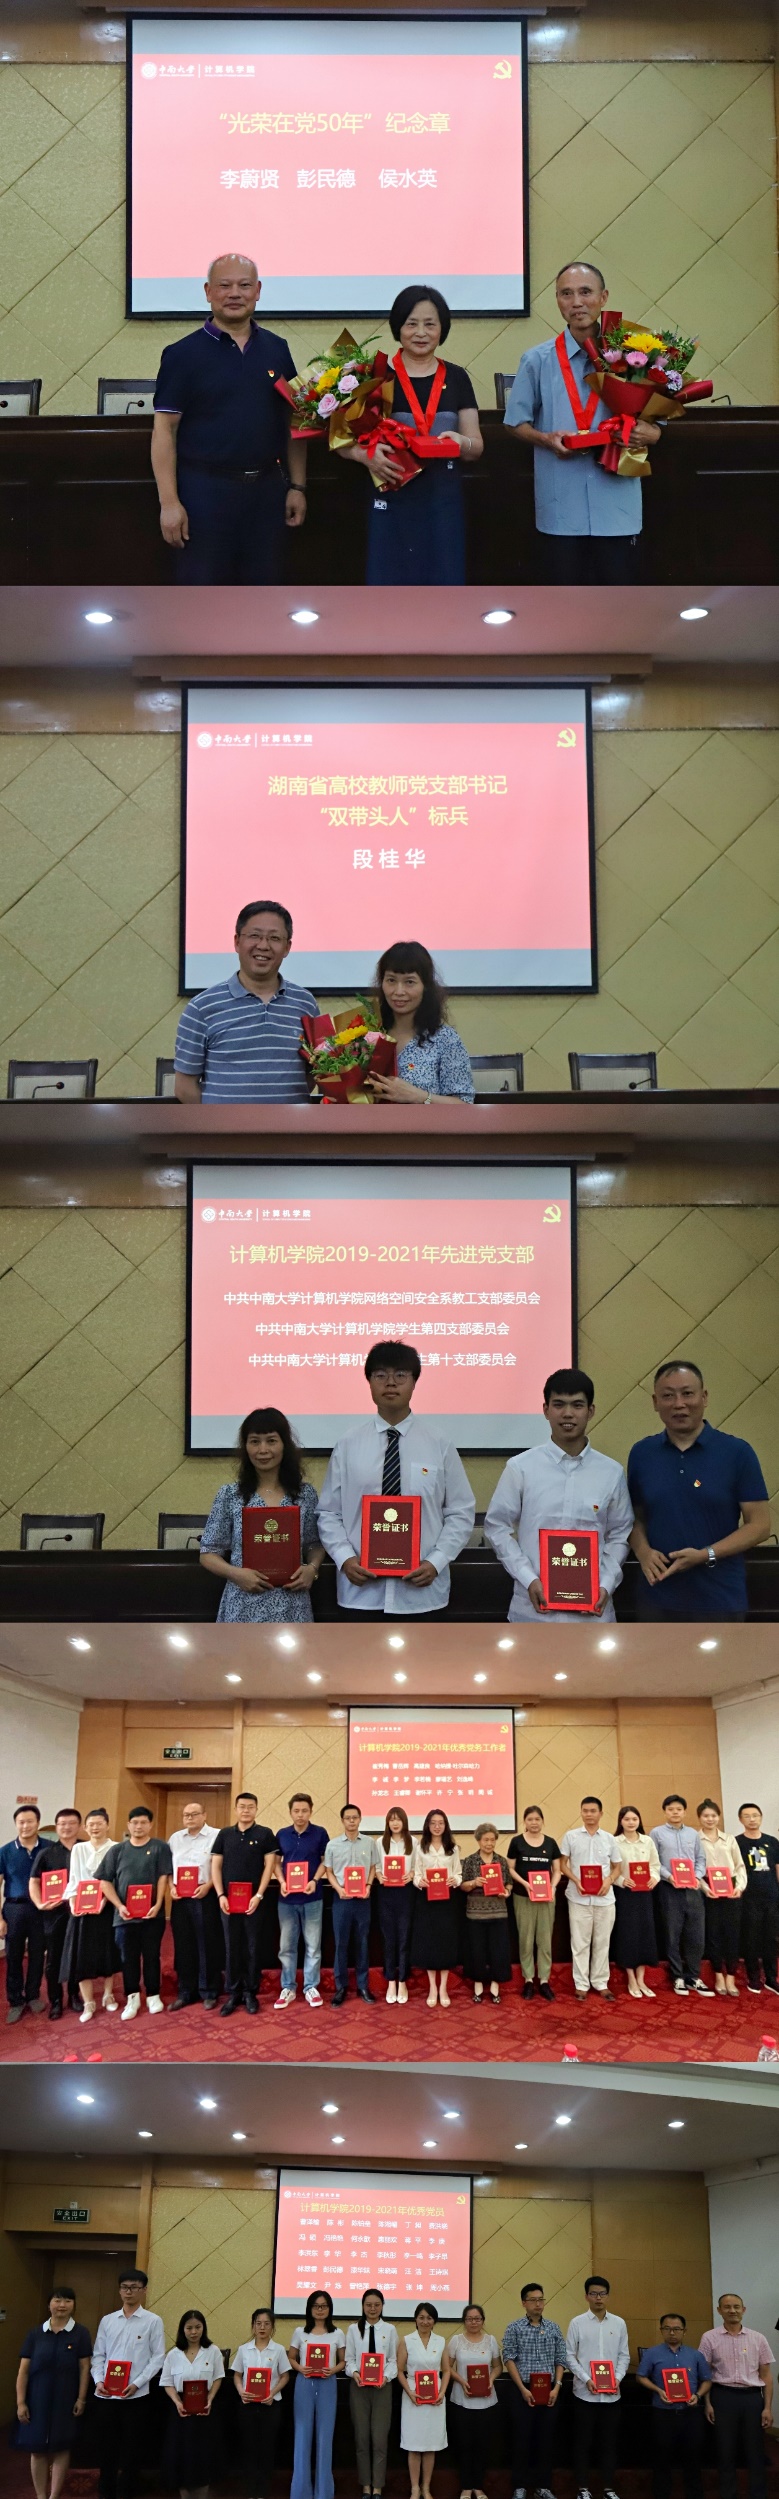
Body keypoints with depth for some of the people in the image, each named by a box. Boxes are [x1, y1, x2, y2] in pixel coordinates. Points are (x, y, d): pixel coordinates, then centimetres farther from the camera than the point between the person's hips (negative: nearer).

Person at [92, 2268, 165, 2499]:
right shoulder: (107, 2321, 8)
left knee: (131, 2448, 4)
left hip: (136, 2395, -3)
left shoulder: (153, 2321, -1)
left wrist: (137, 2384, -14)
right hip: (107, 2394, 3)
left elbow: (158, 2358, -4)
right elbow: (98, 2355, 9)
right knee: (106, 2446, 8)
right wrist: (98, 2381, -8)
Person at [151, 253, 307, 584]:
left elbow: (292, 423, 14)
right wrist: (169, 502, -13)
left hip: (266, 490, 4)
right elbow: (165, 430, -6)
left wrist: (297, 486, 6)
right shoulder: (183, 354, -3)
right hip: (205, 491, -4)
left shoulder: (277, 350, 10)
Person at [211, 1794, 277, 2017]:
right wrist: (221, 1895, -5)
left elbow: (269, 1865, -4)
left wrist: (258, 1895, -12)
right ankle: (233, 1993, 12)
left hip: (253, 1900, -2)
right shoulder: (224, 1834, 8)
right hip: (228, 1900, 2)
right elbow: (215, 1866, 7)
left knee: (253, 1948, 3)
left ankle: (251, 1993, 11)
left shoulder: (265, 1834, 0)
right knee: (231, 1948, 6)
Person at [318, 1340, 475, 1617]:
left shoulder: (439, 1442, 1)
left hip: (422, 1594, 0)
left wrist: (436, 1562, -11)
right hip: (361, 1594, 1)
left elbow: (461, 1512, 2)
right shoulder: (348, 1445, 3)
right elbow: (329, 1513, 6)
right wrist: (345, 1559, -10)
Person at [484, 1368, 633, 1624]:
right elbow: (497, 1527, 1)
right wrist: (529, 1579, -9)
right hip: (534, 1608, -2)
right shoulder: (521, 1468, -2)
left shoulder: (611, 1473, 4)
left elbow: (620, 1535, 9)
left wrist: (607, 1585, -5)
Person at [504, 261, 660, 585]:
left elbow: (656, 422, 10)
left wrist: (648, 433, -14)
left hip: (617, 506, 0)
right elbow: (516, 423, 9)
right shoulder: (538, 360, 3)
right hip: (561, 507, 0)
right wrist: (547, 439, -11)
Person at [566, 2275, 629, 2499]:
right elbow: (569, 2356, -2)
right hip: (585, 2392, -2)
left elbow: (624, 2355, 8)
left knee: (609, 2442, 7)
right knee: (583, 2442, 3)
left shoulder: (619, 2323, 5)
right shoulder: (577, 2323, -2)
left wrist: (618, 2378, -8)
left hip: (611, 2393, 2)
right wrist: (586, 2380, -13)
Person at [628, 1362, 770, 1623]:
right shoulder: (641, 1453, 6)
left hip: (719, 1601, -2)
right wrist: (642, 1551, -9)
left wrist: (706, 1555, -17)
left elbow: (759, 1524, -5)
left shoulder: (737, 1452, -4)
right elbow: (636, 1517, 12)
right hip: (657, 1599, 3)